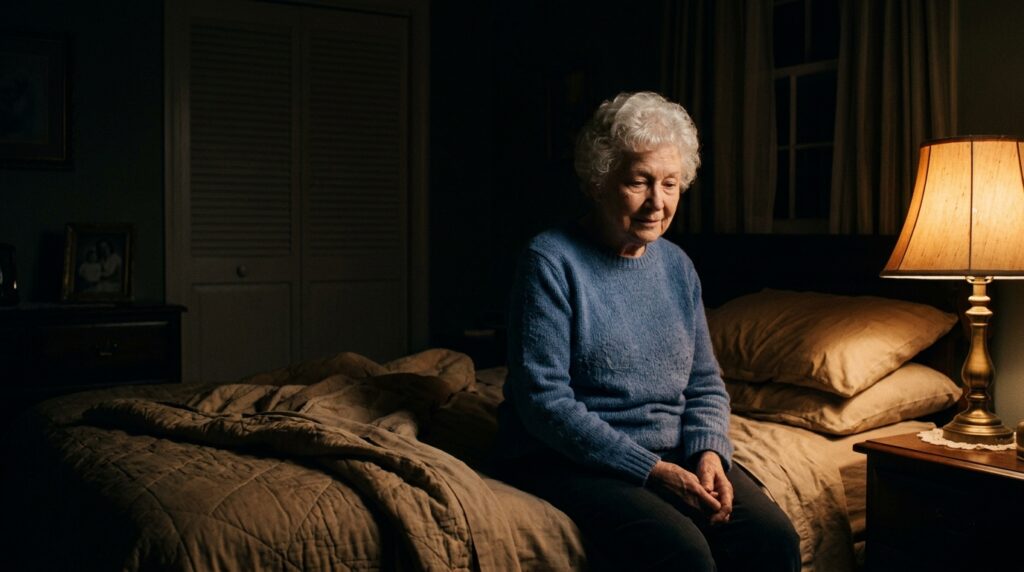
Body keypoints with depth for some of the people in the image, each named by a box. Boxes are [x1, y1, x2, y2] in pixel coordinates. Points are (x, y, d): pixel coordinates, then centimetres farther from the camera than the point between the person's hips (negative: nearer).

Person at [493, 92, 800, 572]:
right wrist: (652, 471, -20)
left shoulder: (676, 265, 11)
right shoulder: (550, 261, -10)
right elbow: (544, 399, -16)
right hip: (568, 461, -5)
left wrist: (709, 452, -8)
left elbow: (705, 383, 14)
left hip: (673, 457, 6)